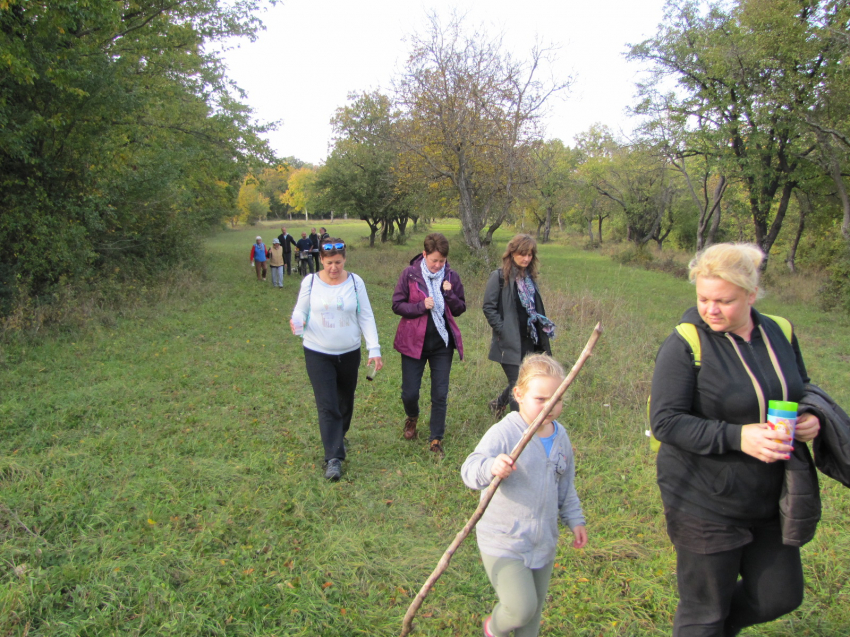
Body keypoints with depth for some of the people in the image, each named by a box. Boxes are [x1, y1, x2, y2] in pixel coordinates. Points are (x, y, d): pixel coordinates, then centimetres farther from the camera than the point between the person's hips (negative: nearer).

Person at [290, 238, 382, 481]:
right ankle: (333, 458, -2)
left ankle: (339, 436, 45)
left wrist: (374, 349, -8)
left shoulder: (355, 282, -5)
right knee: (327, 406, -7)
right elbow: (301, 311, 3)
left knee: (345, 401, 18)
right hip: (318, 354, -2)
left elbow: (366, 317, -1)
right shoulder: (310, 282, -6)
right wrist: (297, 321, -22)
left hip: (349, 353, 2)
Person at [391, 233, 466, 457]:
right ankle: (412, 418, 40)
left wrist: (449, 295, -14)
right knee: (409, 392, 5)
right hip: (414, 342, -1)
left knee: (440, 395, 4)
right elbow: (397, 305, -5)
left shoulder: (451, 277, 0)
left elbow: (461, 309, 5)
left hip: (442, 343, 2)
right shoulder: (410, 274, -7)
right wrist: (421, 306, -20)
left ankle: (436, 440, 19)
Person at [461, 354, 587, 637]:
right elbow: (469, 470, -32)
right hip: (503, 542, -6)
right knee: (521, 608, -8)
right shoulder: (503, 433, -21)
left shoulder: (560, 436, 2)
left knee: (534, 609, 18)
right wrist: (491, 467, -52)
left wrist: (574, 519, 17)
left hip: (543, 542, 6)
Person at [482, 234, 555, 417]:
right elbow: (488, 307, -11)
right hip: (510, 342, -7)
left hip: (529, 342, 7)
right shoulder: (499, 277, -8)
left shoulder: (529, 278, 13)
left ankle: (498, 403, 41)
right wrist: (502, 330, -15)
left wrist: (543, 340, 12)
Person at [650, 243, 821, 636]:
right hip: (705, 503, -5)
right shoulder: (685, 345, -17)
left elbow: (802, 391, 17)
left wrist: (810, 419, -5)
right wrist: (737, 437, -29)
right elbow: (665, 421, -19)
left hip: (769, 499, 6)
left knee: (780, 596, 18)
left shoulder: (779, 333, 1)